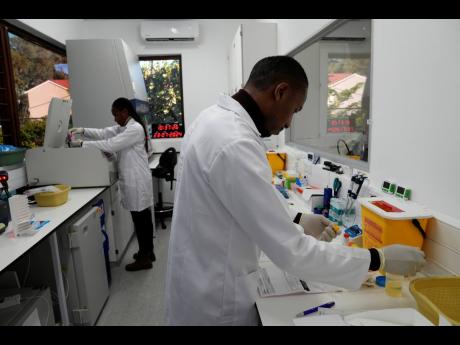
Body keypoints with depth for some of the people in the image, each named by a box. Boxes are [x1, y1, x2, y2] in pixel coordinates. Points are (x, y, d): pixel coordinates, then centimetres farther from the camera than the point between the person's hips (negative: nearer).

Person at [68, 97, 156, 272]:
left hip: (137, 182, -10)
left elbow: (110, 145, -22)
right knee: (144, 218, 16)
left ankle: (144, 258, 12)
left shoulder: (135, 128, -17)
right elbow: (103, 133, 10)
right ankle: (147, 252, 29)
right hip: (135, 181, 10)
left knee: (140, 219, 0)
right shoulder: (123, 128, 16)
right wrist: (82, 131, -4)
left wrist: (82, 144, -16)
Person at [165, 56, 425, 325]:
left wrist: (296, 222, 6)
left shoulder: (217, 118, 1)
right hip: (216, 303, -9)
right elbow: (292, 253, -29)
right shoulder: (235, 144, -32)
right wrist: (379, 260, -17)